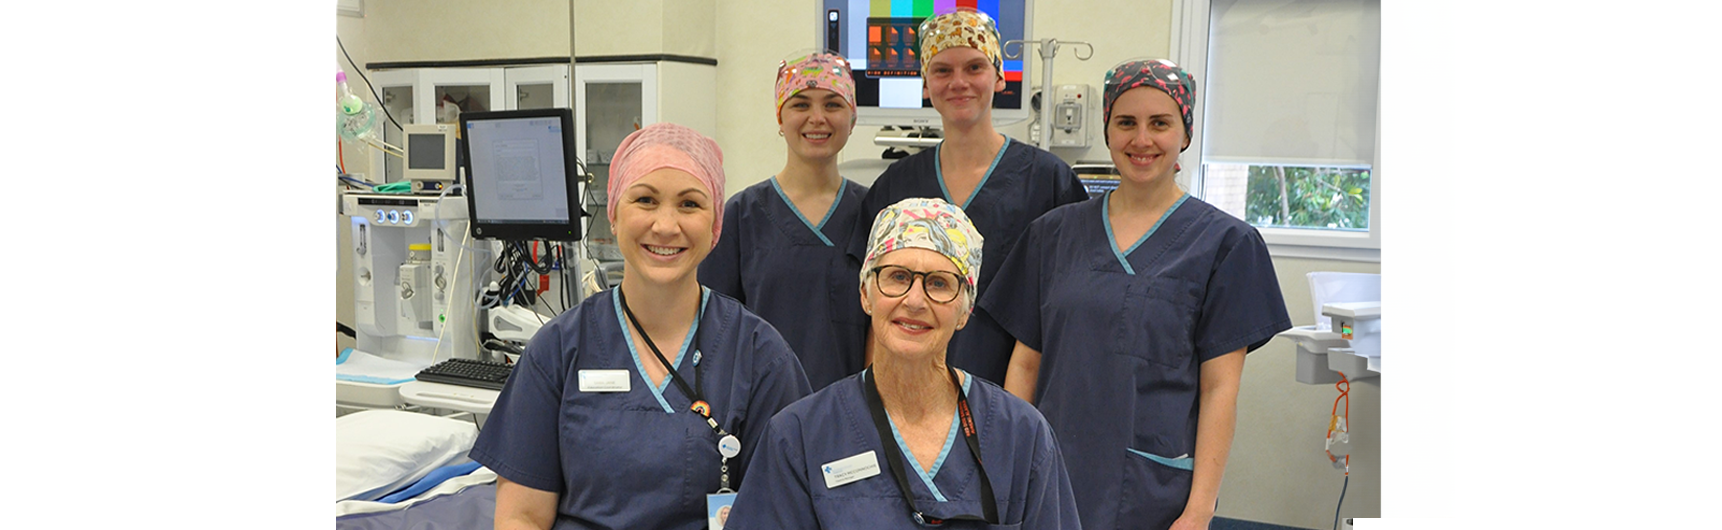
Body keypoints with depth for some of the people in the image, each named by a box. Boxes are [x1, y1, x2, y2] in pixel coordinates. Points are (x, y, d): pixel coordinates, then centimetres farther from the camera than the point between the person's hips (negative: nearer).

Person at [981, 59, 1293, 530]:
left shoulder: (1225, 242, -1)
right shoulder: (1055, 232, 7)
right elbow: (1025, 363, 7)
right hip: (1051, 480, 3)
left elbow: (1219, 390, -5)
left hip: (1155, 491, -2)